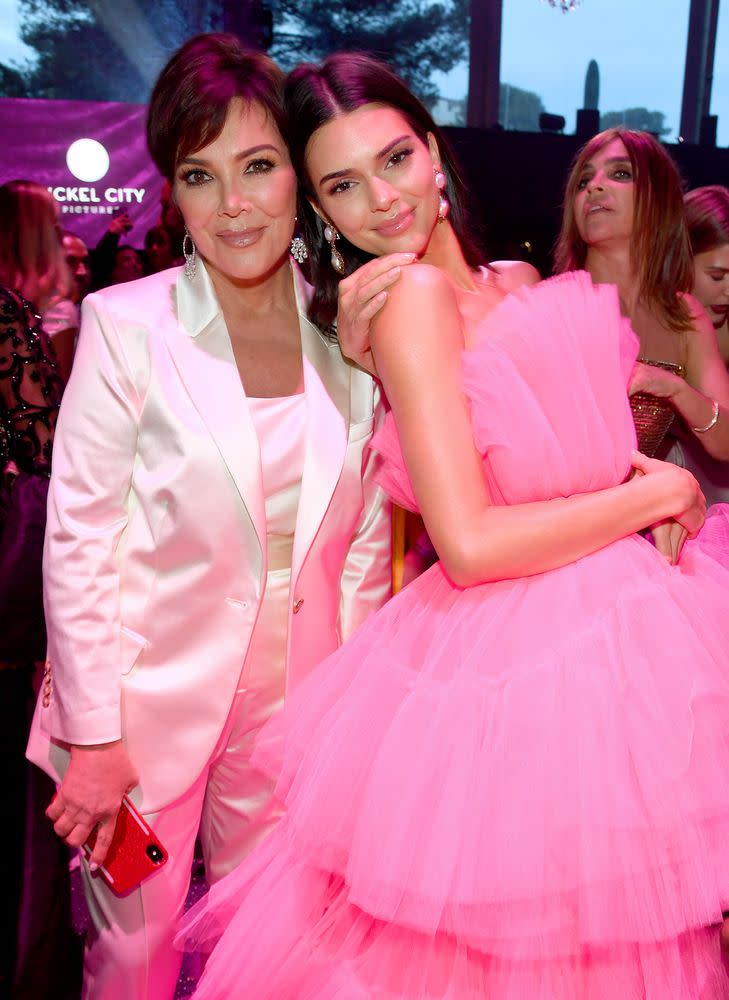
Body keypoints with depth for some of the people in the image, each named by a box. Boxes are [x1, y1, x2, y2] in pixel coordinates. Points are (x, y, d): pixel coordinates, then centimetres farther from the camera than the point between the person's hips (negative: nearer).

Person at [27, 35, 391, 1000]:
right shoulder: (126, 325, -12)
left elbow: (365, 538, 4)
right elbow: (75, 542, -9)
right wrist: (92, 734, -9)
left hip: (292, 704, 3)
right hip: (148, 695, -3)